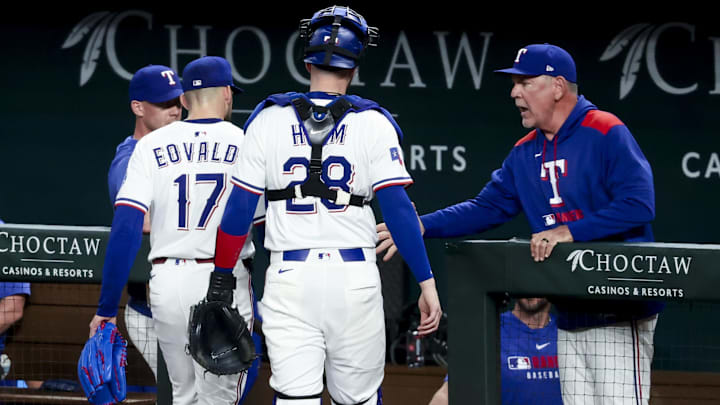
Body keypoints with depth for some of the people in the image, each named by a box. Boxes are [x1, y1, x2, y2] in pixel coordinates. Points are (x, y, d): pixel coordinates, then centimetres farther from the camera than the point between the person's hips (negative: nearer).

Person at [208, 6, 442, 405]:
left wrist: (221, 279, 11)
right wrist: (426, 283, -3)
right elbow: (397, 208, -6)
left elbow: (239, 208, 3)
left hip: (289, 278, 0)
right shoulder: (373, 122, 0)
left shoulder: (268, 119, 3)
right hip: (354, 279, 0)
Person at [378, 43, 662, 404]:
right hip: (570, 315, 8)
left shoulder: (606, 134, -11)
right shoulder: (525, 152, 14)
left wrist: (569, 232, -23)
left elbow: (640, 205, -20)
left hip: (620, 313, -8)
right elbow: (488, 208, 14)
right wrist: (421, 226, 2)